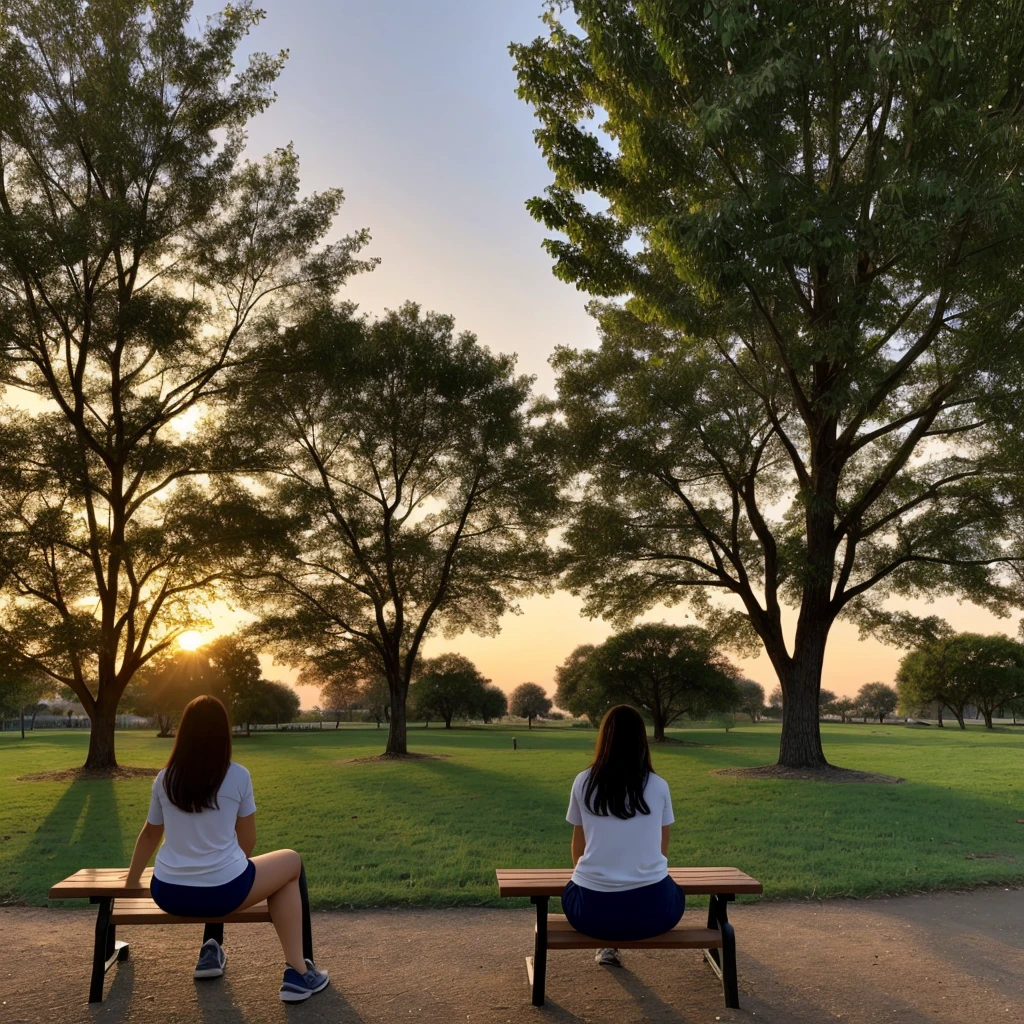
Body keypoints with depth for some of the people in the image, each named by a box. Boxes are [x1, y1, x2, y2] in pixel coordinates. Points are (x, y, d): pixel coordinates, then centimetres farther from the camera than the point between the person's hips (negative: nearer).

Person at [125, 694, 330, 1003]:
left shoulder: (165, 779, 1)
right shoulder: (238, 776, -7)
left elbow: (150, 835, 15)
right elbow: (247, 840, 3)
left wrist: (132, 879, 33)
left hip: (167, 895, 5)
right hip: (222, 892, -5)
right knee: (291, 862, 21)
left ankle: (211, 953, 33)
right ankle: (297, 973, 14)